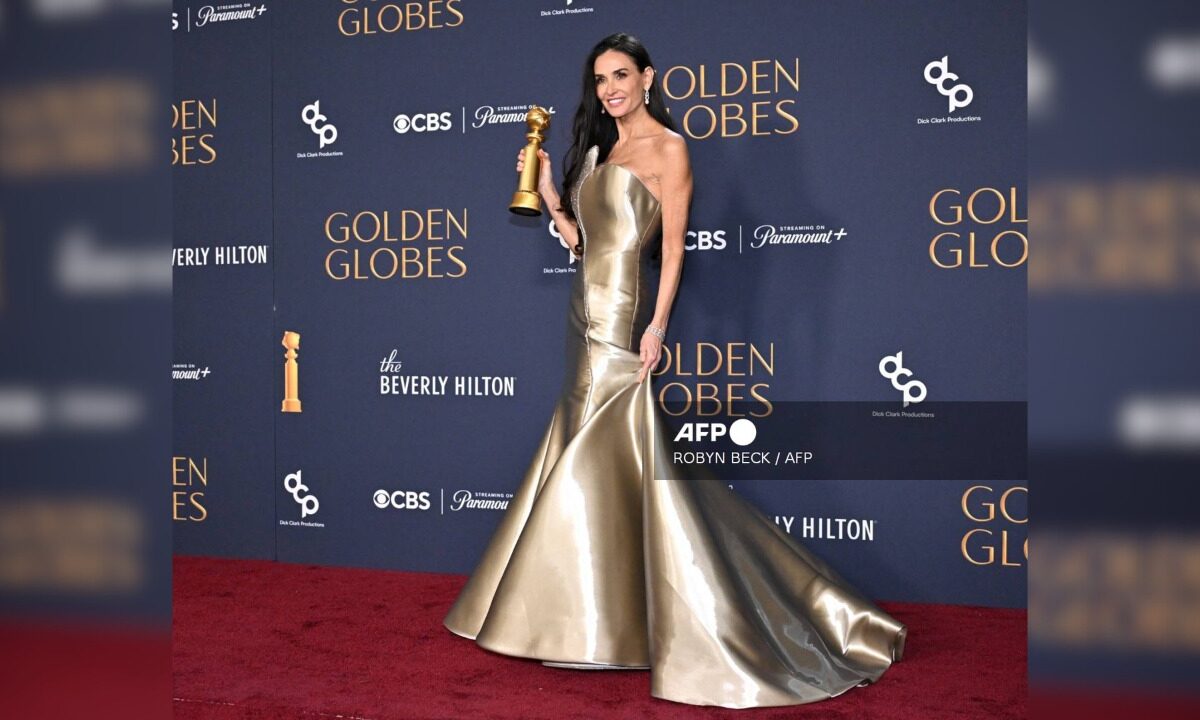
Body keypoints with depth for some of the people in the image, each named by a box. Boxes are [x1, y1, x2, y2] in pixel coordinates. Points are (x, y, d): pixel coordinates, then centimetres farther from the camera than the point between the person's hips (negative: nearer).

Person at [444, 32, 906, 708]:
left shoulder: (667, 146, -4)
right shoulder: (597, 150, 18)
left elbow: (673, 244, -11)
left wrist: (657, 325, -18)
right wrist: (549, 195, 7)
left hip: (624, 320, -8)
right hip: (589, 318, 8)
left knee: (625, 462, -6)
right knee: (583, 461, 11)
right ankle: (587, 618, 22)